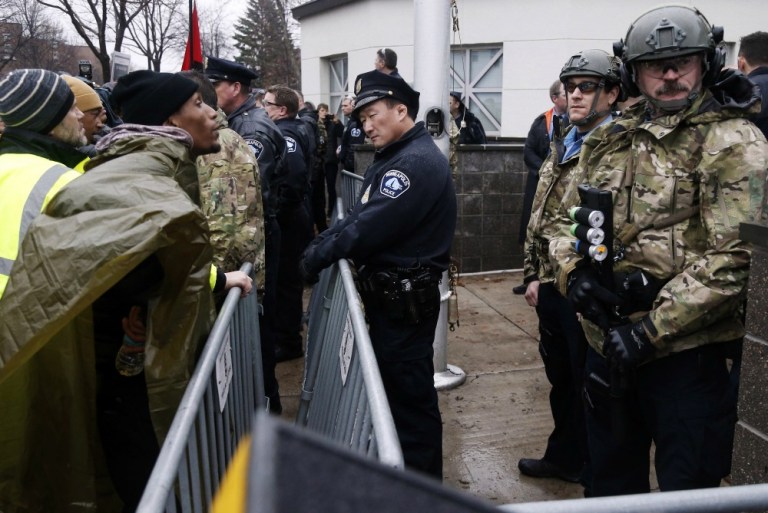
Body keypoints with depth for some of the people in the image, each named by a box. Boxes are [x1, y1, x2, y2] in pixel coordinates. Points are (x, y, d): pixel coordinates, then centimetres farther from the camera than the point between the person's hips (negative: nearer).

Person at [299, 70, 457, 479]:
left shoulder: (418, 161, -20)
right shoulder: (391, 158, 14)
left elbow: (369, 228, -25)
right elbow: (356, 216, 12)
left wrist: (316, 257, -13)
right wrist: (319, 246, -3)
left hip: (405, 301, -10)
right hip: (388, 295, 10)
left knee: (410, 396, 2)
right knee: (392, 387, 21)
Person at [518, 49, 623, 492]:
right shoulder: (562, 149, 14)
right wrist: (534, 274, 13)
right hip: (551, 286, 8)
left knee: (589, 383, 6)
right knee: (560, 377, 21)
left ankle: (598, 473, 26)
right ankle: (564, 456, 40)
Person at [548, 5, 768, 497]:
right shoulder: (609, 139, 10)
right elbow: (567, 218, 13)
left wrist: (649, 329, -21)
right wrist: (572, 271, -8)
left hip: (687, 352, -5)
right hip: (606, 341, 6)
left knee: (687, 489, 11)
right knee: (611, 478, 23)